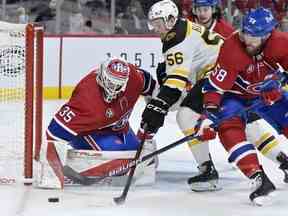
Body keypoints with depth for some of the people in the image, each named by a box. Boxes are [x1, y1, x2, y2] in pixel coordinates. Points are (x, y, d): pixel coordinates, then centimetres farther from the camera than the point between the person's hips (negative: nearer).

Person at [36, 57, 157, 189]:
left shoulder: (133, 76, -25)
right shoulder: (88, 101, -41)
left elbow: (145, 81, 1)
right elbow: (58, 129, -42)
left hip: (118, 127, 7)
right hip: (89, 131, -7)